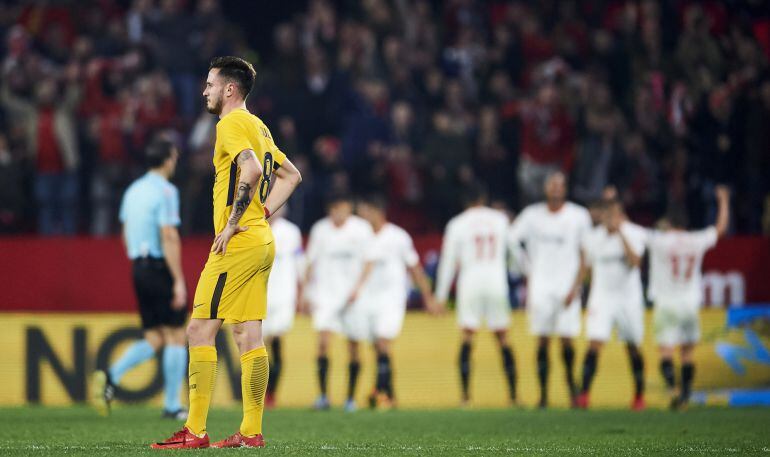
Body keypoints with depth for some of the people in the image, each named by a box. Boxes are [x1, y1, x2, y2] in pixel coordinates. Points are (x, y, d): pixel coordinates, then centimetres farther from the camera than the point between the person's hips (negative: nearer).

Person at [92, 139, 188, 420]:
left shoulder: (133, 191, 13)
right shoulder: (165, 191, -11)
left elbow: (126, 234, 19)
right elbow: (169, 237, -17)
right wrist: (179, 281, -18)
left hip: (138, 267, 8)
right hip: (160, 267, -8)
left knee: (153, 340, 10)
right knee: (176, 336, 1)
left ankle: (112, 376, -12)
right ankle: (172, 405, 2)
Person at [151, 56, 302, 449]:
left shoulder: (231, 125, -10)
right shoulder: (258, 126, 18)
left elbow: (252, 170, -26)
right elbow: (290, 175, 26)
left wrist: (232, 224, -20)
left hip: (237, 243, -9)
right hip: (262, 242, 9)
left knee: (200, 330, -7)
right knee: (248, 336, 8)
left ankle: (195, 431, -9)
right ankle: (251, 431, 8)